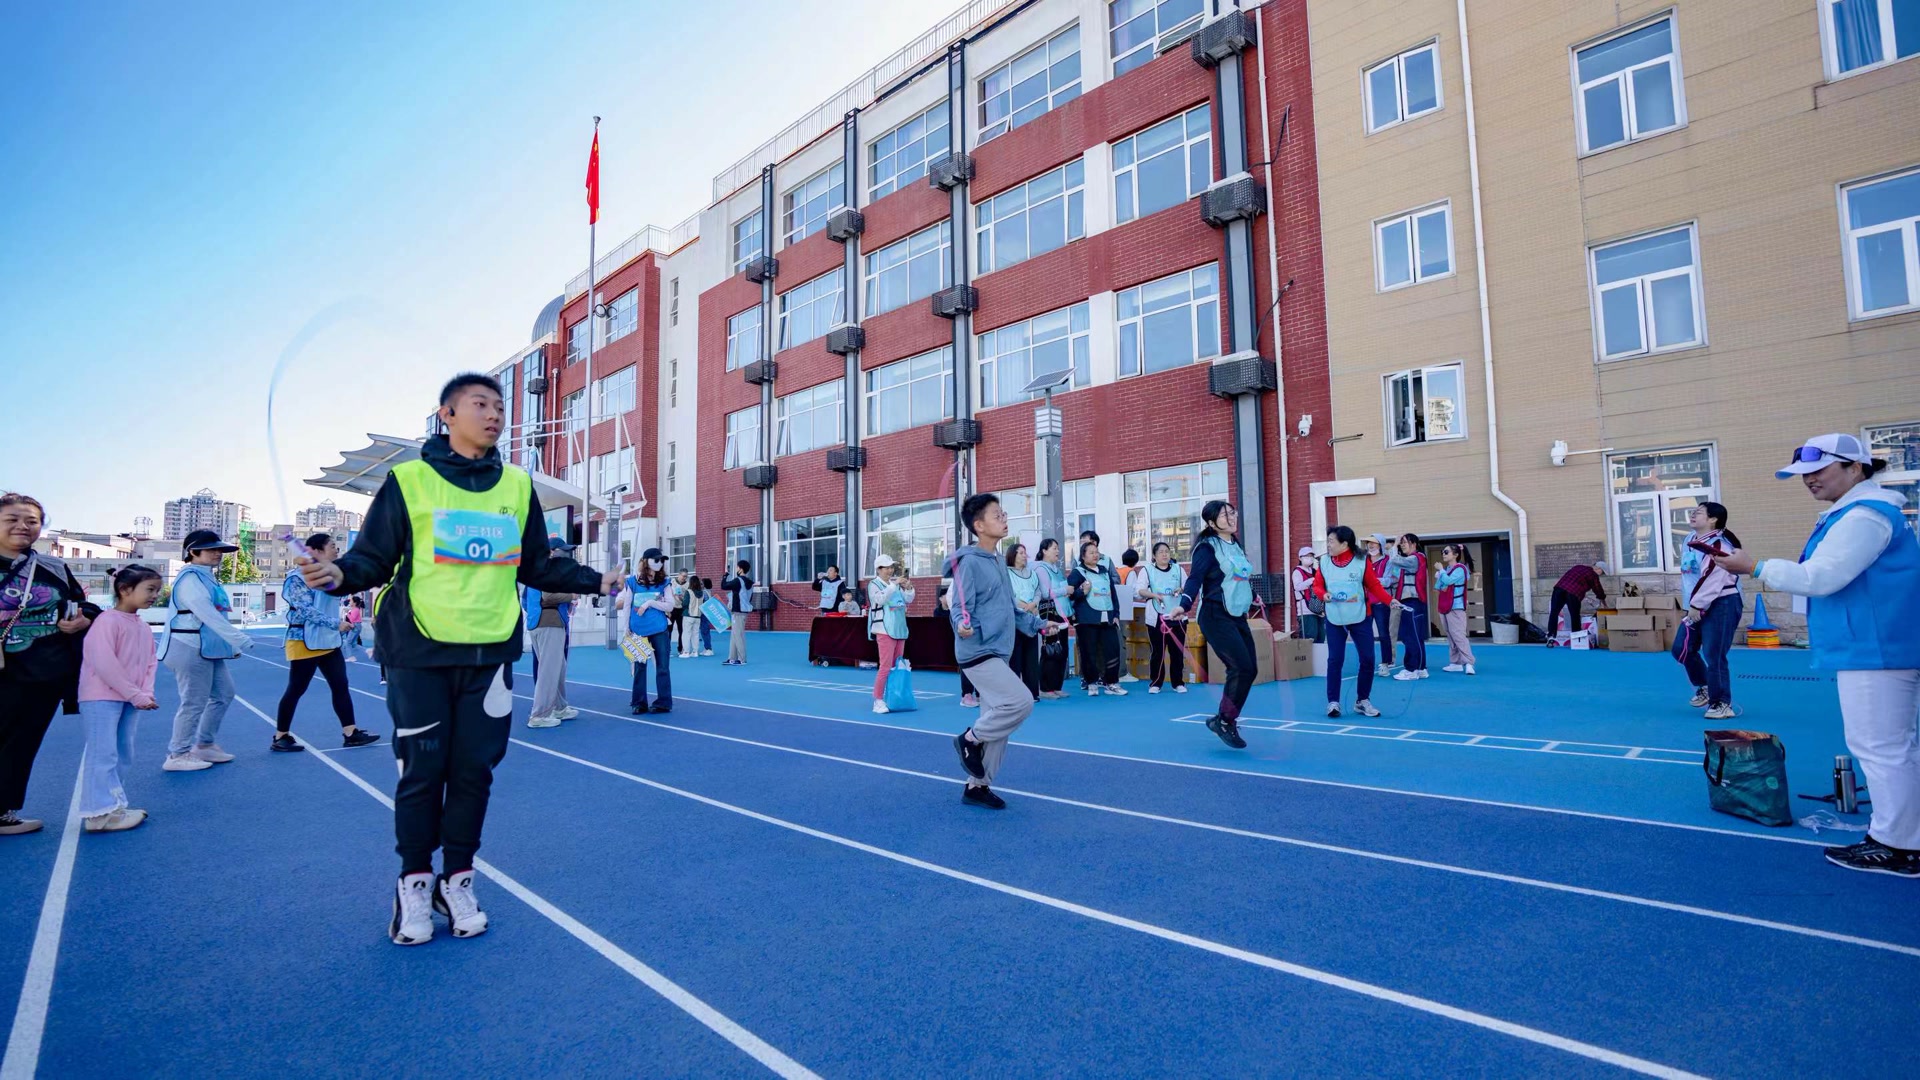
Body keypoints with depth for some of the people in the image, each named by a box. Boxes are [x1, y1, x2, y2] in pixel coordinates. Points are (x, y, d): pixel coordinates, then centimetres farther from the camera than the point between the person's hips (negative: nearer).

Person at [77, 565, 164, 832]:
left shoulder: (144, 628, 11)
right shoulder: (108, 620, -14)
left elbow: (150, 663, 12)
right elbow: (104, 663, -19)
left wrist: (146, 693, -5)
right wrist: (135, 695, -17)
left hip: (130, 700, 8)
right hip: (102, 698, -8)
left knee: (122, 754, 12)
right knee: (104, 754, -8)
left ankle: (114, 806, 21)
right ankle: (100, 812, -4)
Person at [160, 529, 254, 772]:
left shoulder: (207, 577, 14)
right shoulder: (191, 578, -16)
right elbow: (208, 616, -25)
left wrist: (233, 642, 12)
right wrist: (241, 640, -26)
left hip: (208, 649, 10)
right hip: (190, 649, -10)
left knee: (224, 693, 15)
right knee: (195, 702, -4)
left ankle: (205, 745, 26)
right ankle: (178, 755, 8)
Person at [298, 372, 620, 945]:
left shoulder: (517, 485, 9)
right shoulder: (409, 479, -1)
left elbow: (538, 565, 15)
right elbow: (374, 556, 0)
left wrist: (595, 580, 4)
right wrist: (341, 574, -21)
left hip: (490, 652, 3)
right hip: (420, 652, -2)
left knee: (474, 769, 8)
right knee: (422, 769, 5)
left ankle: (458, 881, 25)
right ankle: (414, 882, 25)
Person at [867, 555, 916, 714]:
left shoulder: (896, 584, 11)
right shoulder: (873, 584, -4)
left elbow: (908, 600, 11)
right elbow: (880, 599, -21)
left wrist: (908, 587, -7)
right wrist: (894, 585, -25)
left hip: (899, 629, 6)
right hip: (884, 630, -6)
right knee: (886, 667, -10)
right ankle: (878, 701, -3)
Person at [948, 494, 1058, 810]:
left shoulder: (997, 561, 13)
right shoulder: (970, 562, -14)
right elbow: (958, 608, -19)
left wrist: (1038, 625, 26)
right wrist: (962, 625, -40)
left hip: (997, 654, 9)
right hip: (978, 653, -9)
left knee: (997, 722, 11)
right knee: (1021, 702, -18)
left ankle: (977, 786, 23)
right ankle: (970, 739, 4)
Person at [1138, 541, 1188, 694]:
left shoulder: (1178, 569, 12)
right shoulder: (1147, 570, 3)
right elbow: (1140, 590, -6)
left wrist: (1181, 590, -8)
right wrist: (1154, 595, -22)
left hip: (1177, 617, 2)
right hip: (1156, 618, -2)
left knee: (1177, 651, 6)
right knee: (1156, 652, 0)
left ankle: (1178, 683, 15)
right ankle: (1155, 683, 9)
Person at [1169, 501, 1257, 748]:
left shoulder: (1235, 545, 12)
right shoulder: (1208, 547, -11)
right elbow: (1195, 578, -23)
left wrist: (1251, 596, 41)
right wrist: (1184, 604, -39)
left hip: (1238, 616, 8)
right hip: (1216, 616, -8)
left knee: (1250, 669, 3)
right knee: (1241, 667, -14)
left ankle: (1224, 718, 17)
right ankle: (1224, 721, 0)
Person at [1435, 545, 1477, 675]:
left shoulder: (1460, 568, -9)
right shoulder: (1446, 569, 14)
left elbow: (1448, 580, -23)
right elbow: (1437, 588, 14)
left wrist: (1441, 570, -9)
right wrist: (1437, 578, -3)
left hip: (1456, 607, -8)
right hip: (1444, 607, 8)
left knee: (1459, 636, -14)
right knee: (1451, 637, 8)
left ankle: (1468, 663, -15)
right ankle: (1456, 663, 12)